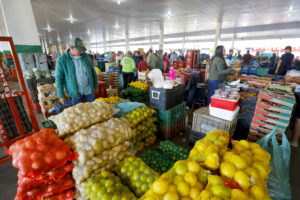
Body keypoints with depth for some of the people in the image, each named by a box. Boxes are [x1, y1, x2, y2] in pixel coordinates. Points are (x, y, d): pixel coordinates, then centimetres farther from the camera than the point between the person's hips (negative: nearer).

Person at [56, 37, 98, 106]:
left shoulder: (86, 56, 1)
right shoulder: (62, 59, -8)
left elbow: (93, 72, 7)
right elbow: (59, 78, -5)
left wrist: (96, 86, 8)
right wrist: (61, 95, -6)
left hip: (89, 90, 2)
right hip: (76, 92, -2)